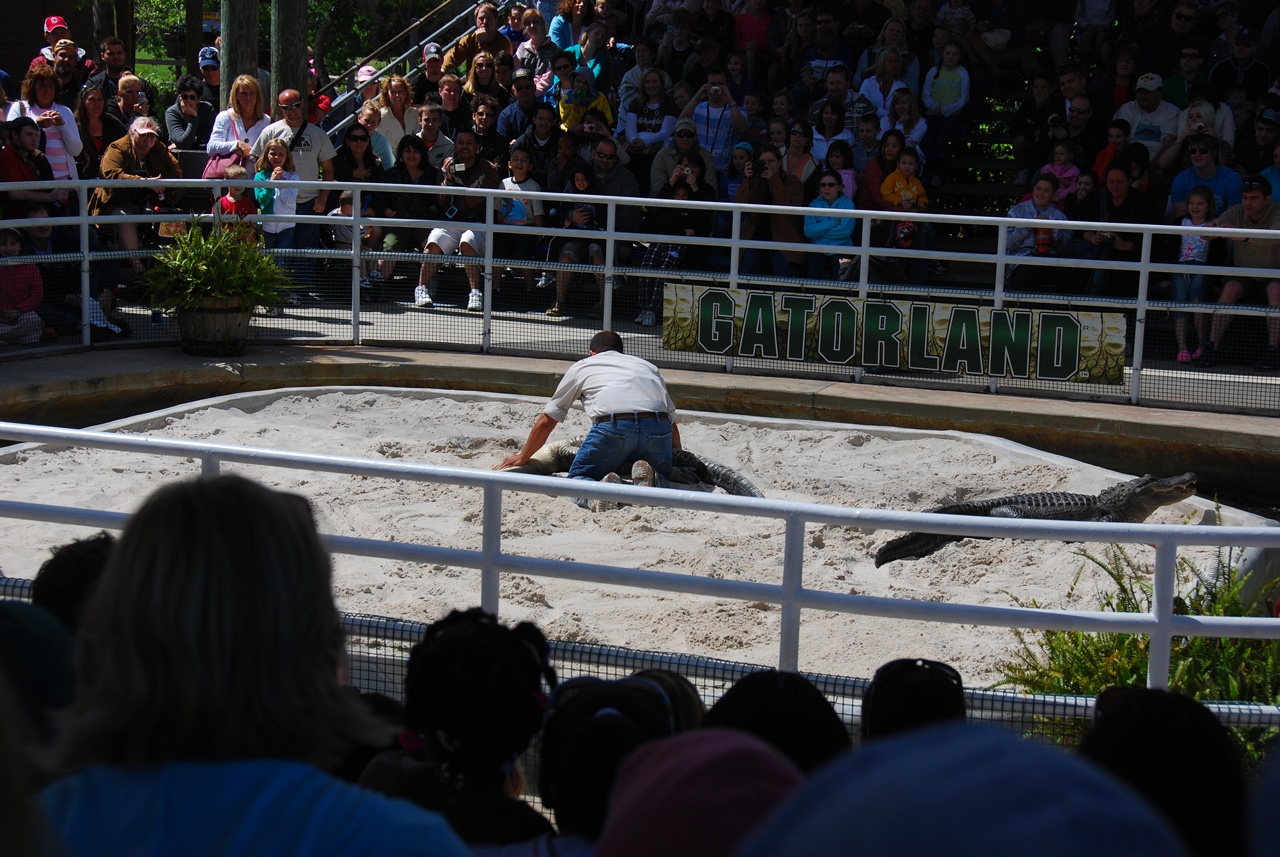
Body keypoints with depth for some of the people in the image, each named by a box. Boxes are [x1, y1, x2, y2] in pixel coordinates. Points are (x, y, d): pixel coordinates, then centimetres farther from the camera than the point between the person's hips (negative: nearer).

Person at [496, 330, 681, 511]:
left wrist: (522, 458, 47)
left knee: (578, 477, 15)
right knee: (661, 478, 25)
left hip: (612, 427, -2)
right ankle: (646, 478, -11)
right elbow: (672, 421, 33)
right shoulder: (648, 366, 36)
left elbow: (546, 422, 34)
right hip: (658, 427, 2)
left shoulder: (582, 366, 31)